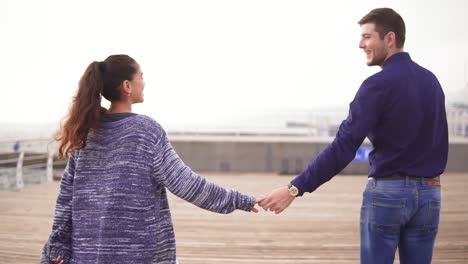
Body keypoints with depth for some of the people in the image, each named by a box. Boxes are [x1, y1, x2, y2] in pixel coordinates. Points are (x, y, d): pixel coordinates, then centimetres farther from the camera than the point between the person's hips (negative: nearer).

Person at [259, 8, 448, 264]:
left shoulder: (379, 85, -13)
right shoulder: (431, 80, 8)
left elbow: (343, 147, -20)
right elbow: (439, 141, 14)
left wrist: (295, 188, -20)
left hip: (387, 192, -6)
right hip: (428, 192, 6)